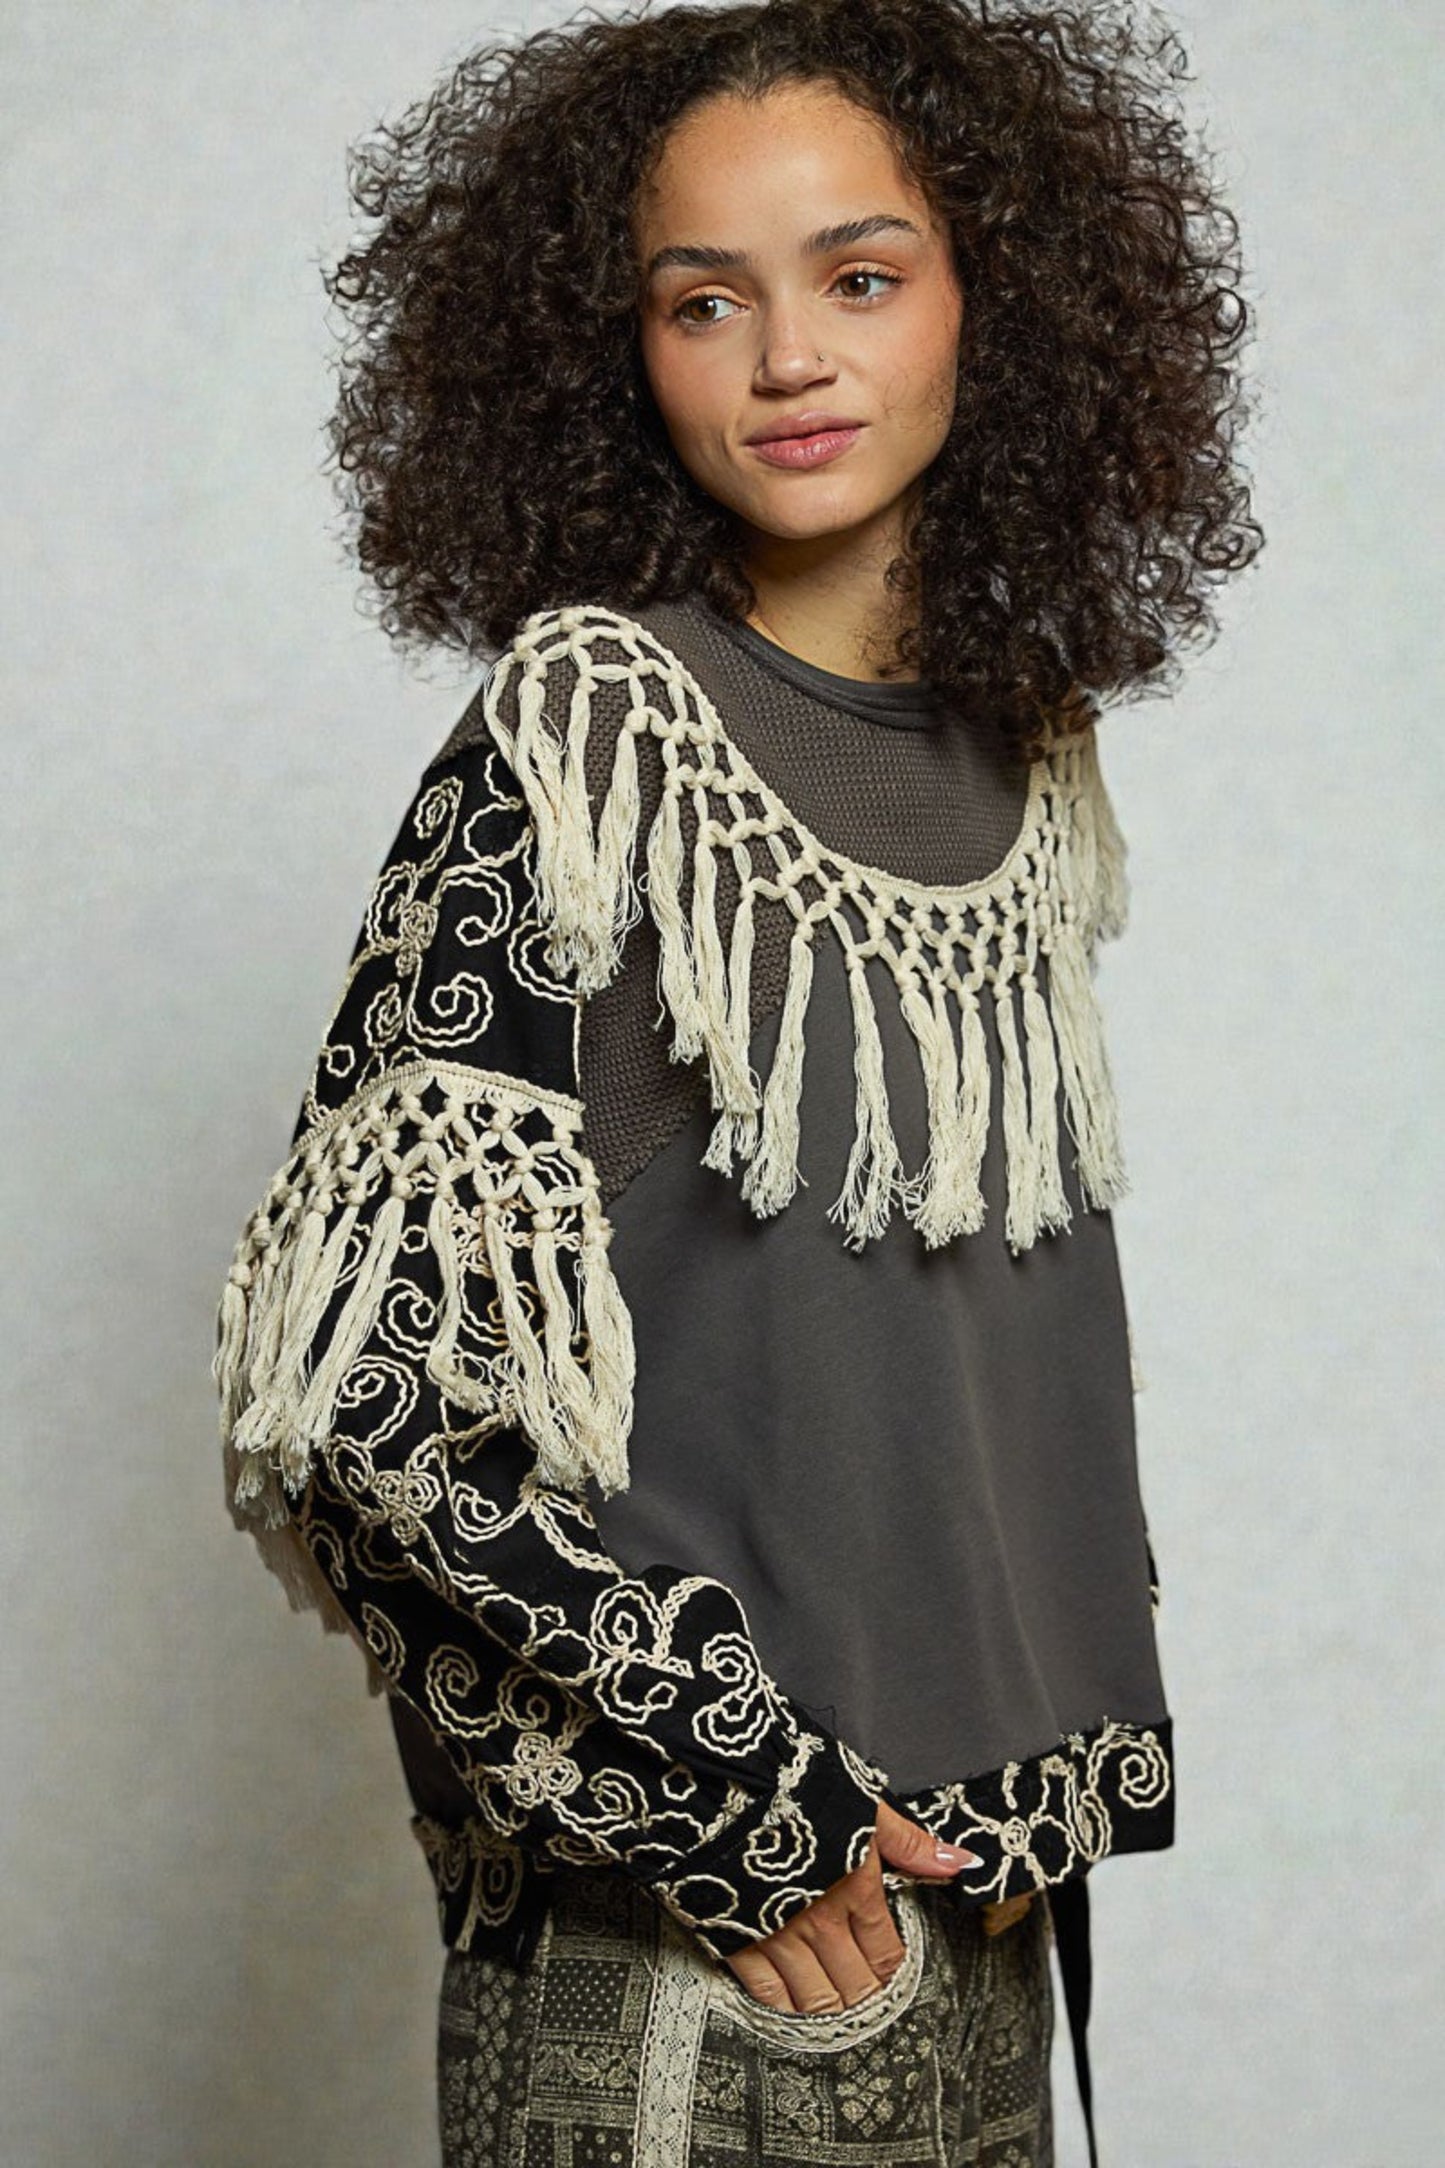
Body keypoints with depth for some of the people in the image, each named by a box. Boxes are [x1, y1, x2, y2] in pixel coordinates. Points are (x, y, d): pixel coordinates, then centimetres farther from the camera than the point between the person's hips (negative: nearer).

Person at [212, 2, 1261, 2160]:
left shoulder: (1031, 753, 5)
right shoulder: (589, 724, -13)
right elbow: (360, 1371, -18)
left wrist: (1053, 1774, 6)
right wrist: (728, 1800, -15)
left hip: (977, 1873, 6)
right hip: (677, 1909, -6)